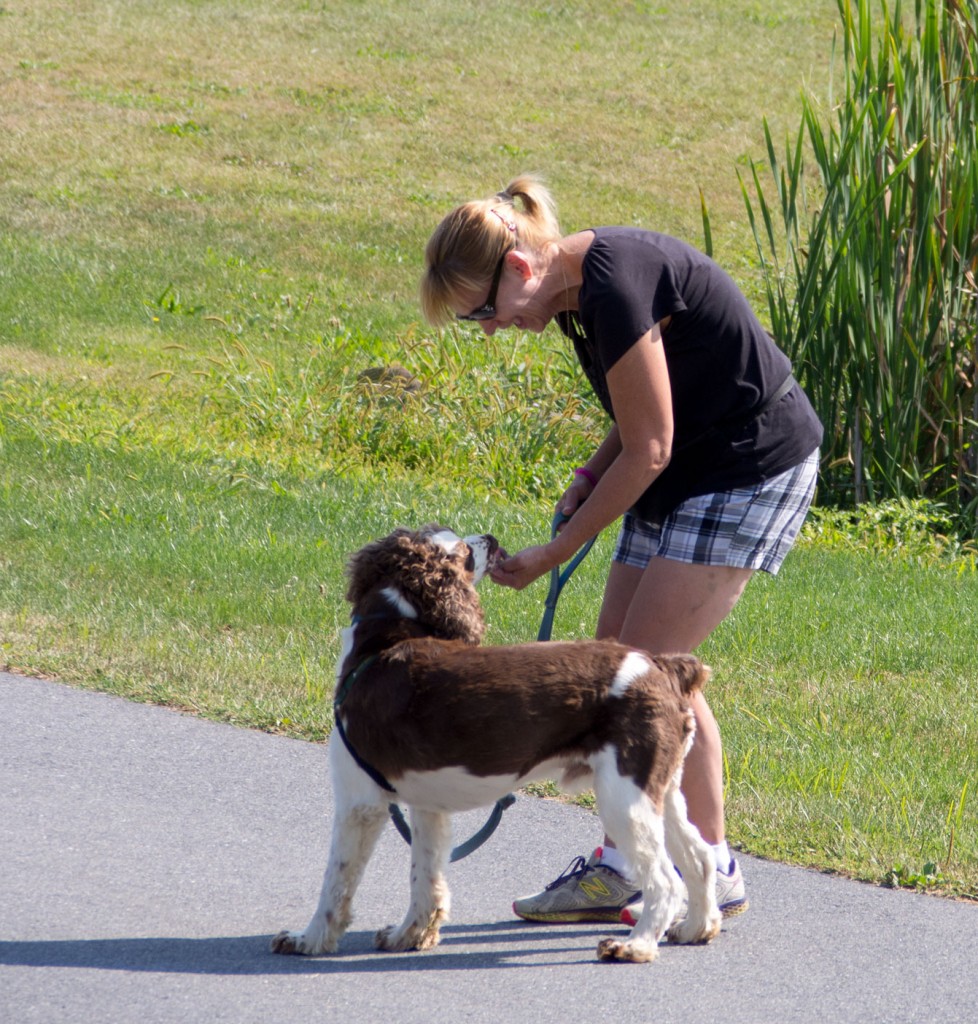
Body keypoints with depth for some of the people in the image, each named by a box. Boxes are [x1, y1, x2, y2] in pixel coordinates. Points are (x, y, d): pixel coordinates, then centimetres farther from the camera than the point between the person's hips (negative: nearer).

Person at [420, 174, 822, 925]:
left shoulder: (614, 287, -25)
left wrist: (554, 554, -14)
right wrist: (591, 475, 0)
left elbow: (647, 450, -21)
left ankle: (714, 871, -1)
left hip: (753, 465, -10)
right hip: (688, 468, 10)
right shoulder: (578, 287, 4)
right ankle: (621, 868, 13)